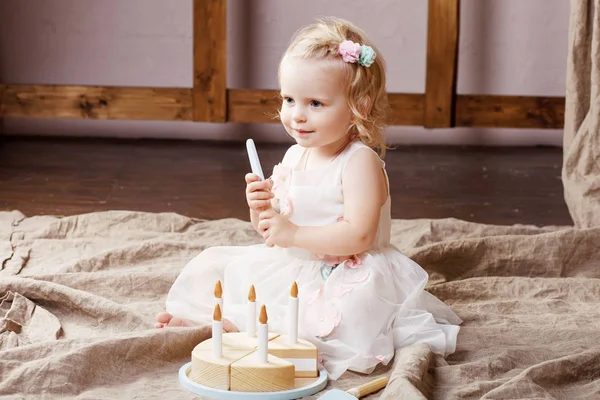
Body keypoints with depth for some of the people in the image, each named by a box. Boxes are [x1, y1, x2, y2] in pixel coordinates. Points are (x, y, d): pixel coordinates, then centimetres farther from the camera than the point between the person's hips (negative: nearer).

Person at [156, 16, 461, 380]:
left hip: (346, 278, -8)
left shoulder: (361, 161, -17)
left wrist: (293, 234, -27)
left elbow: (359, 236, -26)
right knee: (215, 265, 4)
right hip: (293, 268, 8)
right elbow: (273, 231, 15)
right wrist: (262, 208, -8)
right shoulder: (294, 156, 7)